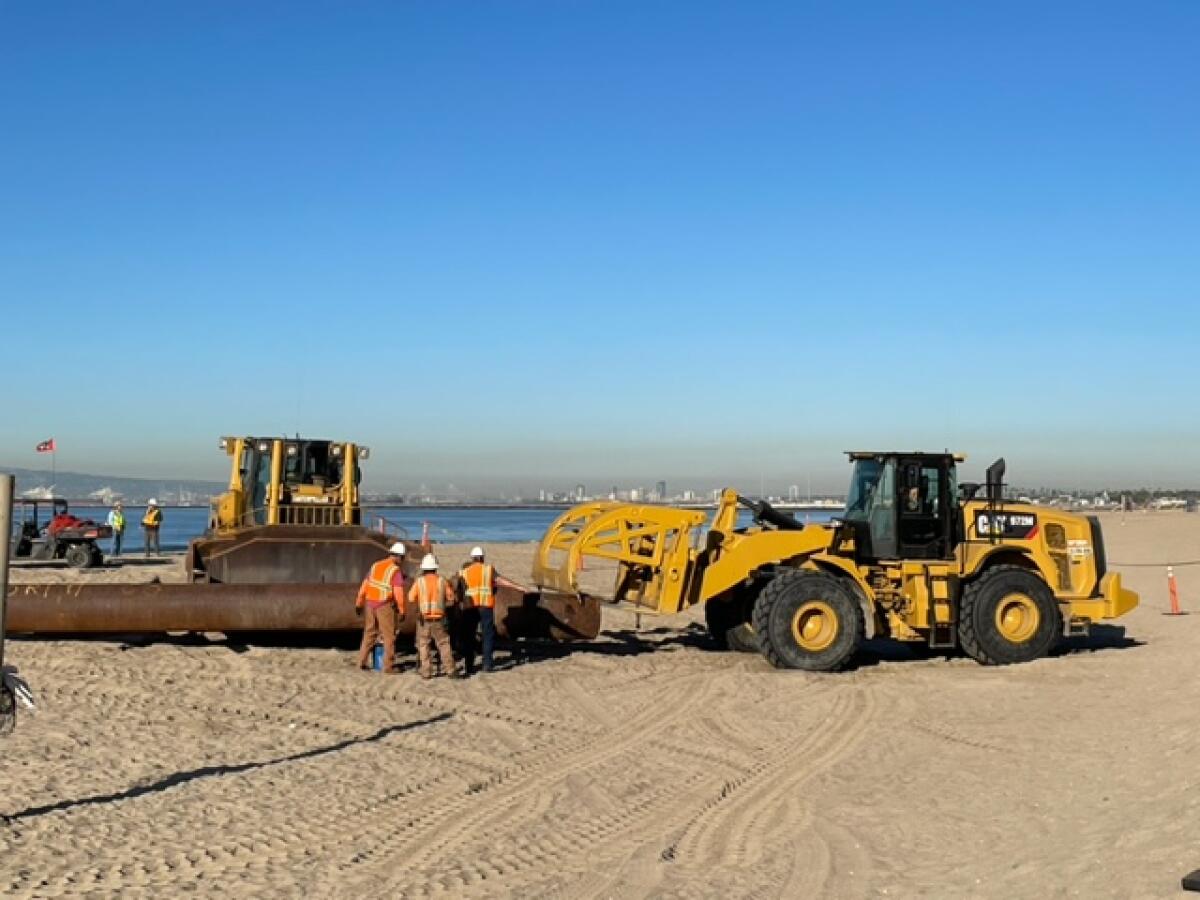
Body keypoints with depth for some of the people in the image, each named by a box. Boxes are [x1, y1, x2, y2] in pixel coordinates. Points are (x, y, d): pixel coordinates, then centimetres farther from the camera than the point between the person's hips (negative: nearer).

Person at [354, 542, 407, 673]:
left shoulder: (375, 566, 10)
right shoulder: (396, 570, -8)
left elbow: (364, 586, 12)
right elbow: (398, 593, -14)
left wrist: (359, 603, 18)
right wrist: (401, 610, -9)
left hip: (370, 604, 6)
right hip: (385, 606, -6)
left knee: (369, 633, 17)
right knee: (389, 636, 2)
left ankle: (362, 662, 19)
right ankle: (388, 666, 1)